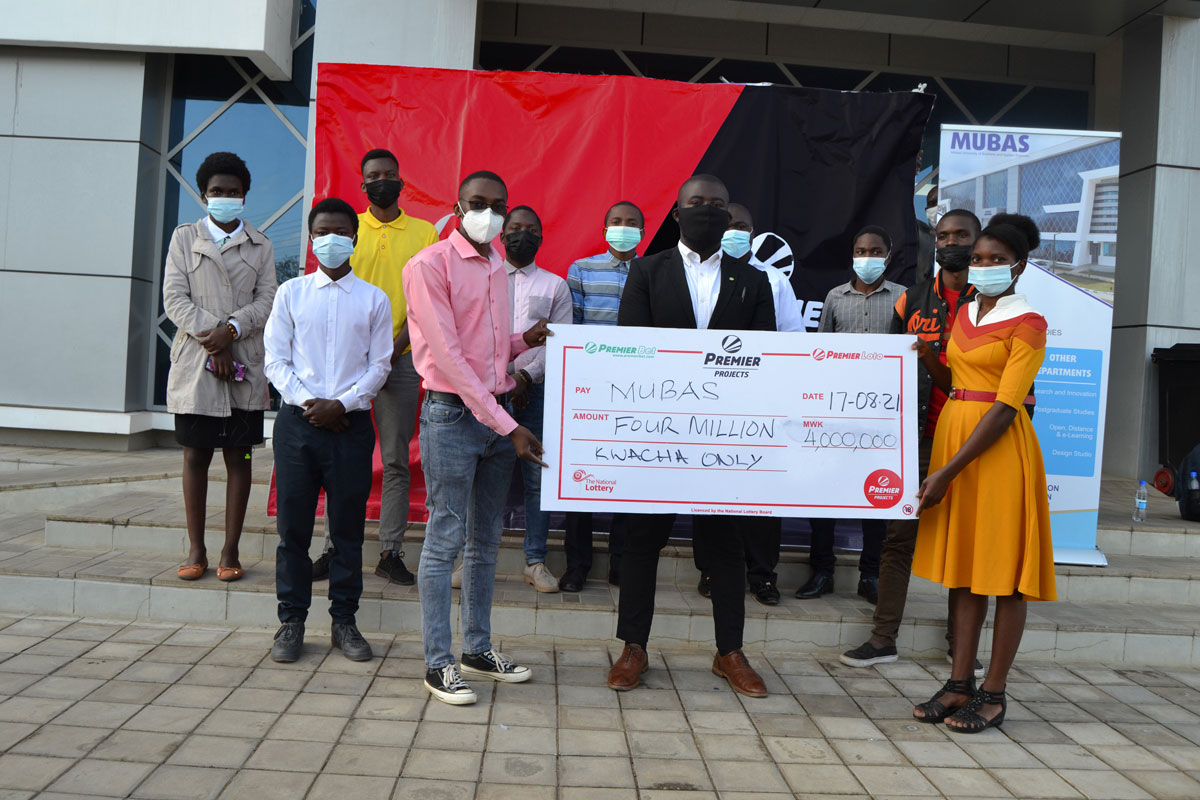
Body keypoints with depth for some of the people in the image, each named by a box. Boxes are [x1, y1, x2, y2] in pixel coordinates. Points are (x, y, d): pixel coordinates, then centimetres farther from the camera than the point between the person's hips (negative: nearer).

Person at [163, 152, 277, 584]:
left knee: (239, 456, 2)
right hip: (194, 364, 0)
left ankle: (230, 551, 10)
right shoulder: (184, 238, 11)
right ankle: (196, 550, 12)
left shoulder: (260, 245, 12)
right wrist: (211, 338, -11)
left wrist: (231, 329, -15)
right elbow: (174, 298, 1)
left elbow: (266, 300, 2)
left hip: (245, 365, 0)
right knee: (195, 456, 3)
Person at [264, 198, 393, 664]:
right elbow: (275, 361, 5)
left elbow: (379, 365, 3)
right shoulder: (291, 293, 8)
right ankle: (291, 620, 16)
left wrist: (342, 404, -10)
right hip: (297, 420, 1)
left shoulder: (374, 299, 7)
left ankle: (344, 620, 16)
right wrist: (307, 402, -9)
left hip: (350, 423, 0)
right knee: (293, 526, 4)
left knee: (348, 528, 4)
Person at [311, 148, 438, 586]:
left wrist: (396, 345, -10)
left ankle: (391, 552, 9)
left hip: (401, 360, 0)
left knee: (396, 460, 2)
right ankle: (335, 547, 12)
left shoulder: (425, 233, 8)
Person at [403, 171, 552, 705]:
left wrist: (525, 340, 0)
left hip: (498, 414, 7)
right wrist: (506, 425, -17)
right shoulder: (430, 264, -8)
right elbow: (447, 355, -15)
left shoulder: (497, 268, 15)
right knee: (445, 540, -2)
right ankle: (437, 663, 8)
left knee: (485, 541, 12)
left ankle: (479, 649, 24)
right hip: (452, 414, -7)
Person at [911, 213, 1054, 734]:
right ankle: (960, 683, 17)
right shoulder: (965, 314, 14)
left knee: (1004, 568, 1)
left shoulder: (1028, 323, -8)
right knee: (962, 561, 9)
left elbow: (1005, 407, -16)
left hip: (999, 446, -7)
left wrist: (948, 471, -20)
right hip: (953, 433, 7)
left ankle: (994, 692, 10)